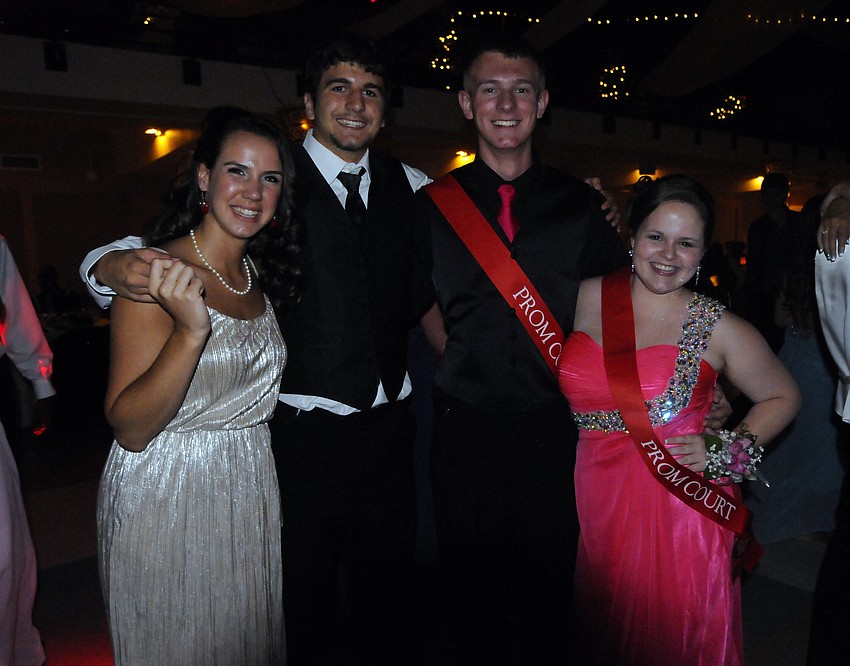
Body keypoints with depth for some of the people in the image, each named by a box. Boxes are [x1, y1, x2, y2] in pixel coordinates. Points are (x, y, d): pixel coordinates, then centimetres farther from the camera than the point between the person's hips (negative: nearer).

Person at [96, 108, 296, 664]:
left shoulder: (257, 275, 5)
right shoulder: (154, 274, -17)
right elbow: (129, 428, -23)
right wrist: (191, 331, -34)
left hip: (251, 492, 6)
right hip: (168, 501, -6)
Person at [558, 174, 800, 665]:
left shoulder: (718, 329, -5)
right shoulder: (587, 299, 0)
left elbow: (782, 397, 7)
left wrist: (725, 451, -5)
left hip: (682, 512, -2)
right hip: (599, 507, 2)